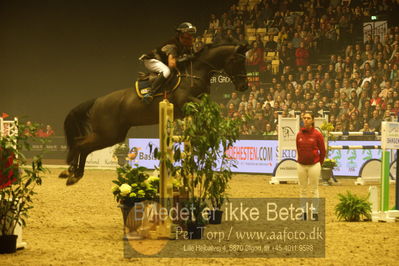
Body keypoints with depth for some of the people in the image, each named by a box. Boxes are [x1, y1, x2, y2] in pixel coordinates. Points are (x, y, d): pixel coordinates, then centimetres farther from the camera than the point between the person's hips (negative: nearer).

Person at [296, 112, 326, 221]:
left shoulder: (317, 134, -6)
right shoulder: (299, 134, 4)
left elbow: (322, 151, 1)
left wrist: (319, 164, 8)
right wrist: (300, 160, 14)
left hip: (314, 165, -4)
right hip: (301, 165, 4)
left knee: (314, 190, 0)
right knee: (302, 190, 8)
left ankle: (315, 213, 7)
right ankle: (303, 213, 16)